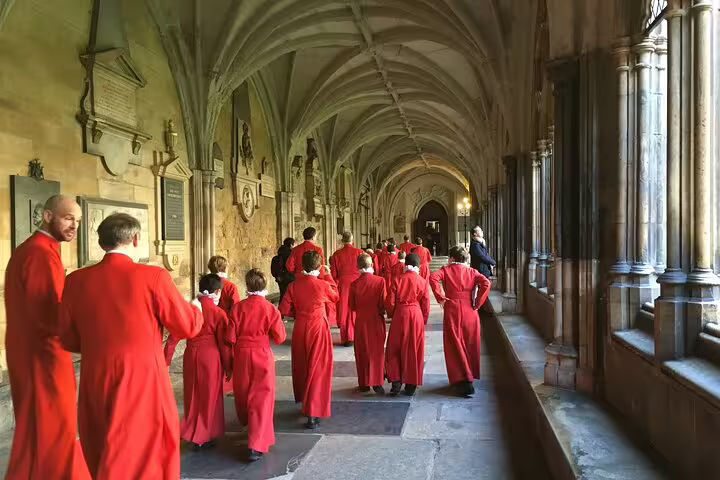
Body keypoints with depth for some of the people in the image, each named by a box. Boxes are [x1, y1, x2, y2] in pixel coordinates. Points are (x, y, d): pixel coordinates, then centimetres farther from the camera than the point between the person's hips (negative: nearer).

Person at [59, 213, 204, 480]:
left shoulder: (77, 280, -1)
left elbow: (69, 340, 9)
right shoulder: (153, 276, -12)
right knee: (142, 458, 8)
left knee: (102, 457, 22)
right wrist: (196, 309, 18)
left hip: (95, 382, 5)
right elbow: (188, 326, -4)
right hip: (142, 379, -4)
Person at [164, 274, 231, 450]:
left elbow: (174, 336, 0)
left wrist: (166, 360, 5)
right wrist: (228, 366, 3)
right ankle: (206, 436, 19)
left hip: (191, 356, 4)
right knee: (210, 396, 11)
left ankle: (192, 435, 24)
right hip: (210, 357, -4)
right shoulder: (218, 313, -9)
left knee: (192, 395, 17)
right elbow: (223, 343, -7)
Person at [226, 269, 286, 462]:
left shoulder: (238, 307, -6)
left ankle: (247, 424, 50)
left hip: (241, 355, 3)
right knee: (261, 399, 1)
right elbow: (279, 337, -7)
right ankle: (255, 446, -5)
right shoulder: (270, 309, -11)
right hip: (263, 356, -3)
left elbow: (230, 337, -5)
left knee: (243, 394, 24)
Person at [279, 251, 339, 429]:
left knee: (302, 367, 20)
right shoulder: (323, 285, -14)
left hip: (299, 329, 4)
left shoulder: (294, 285, -6)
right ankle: (313, 414, -2)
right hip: (318, 328, -4)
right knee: (318, 369, 2)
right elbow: (336, 296, 7)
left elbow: (284, 310, -5)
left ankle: (304, 401, 39)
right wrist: (328, 276, 14)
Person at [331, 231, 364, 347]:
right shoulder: (359, 252, -6)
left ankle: (347, 338, 7)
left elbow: (333, 274, -1)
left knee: (344, 311, 8)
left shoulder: (337, 254, -4)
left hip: (343, 285, 0)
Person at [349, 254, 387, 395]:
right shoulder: (380, 281, -12)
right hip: (376, 320, -1)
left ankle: (364, 384, 17)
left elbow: (352, 307, 1)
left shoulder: (354, 284, -8)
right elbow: (384, 303, -9)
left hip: (361, 322, 1)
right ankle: (377, 382, 5)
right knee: (377, 351, 9)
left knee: (362, 352, 12)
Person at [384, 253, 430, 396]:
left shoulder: (397, 280, -2)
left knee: (394, 350, 13)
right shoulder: (422, 282, -1)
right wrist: (424, 320, 13)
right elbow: (426, 304, 0)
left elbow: (389, 302, -3)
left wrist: (391, 315, 15)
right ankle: (411, 386, 13)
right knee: (413, 351, 8)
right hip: (416, 316, 1)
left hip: (399, 316, 0)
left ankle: (396, 382, 8)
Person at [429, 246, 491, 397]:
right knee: (470, 346, 15)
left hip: (451, 311, -2)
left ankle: (462, 381, -3)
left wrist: (440, 297, -9)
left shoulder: (446, 270, 3)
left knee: (455, 347, 3)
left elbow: (433, 278, -16)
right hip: (469, 312, 2)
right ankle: (470, 376, 25)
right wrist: (477, 302, -4)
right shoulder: (472, 272, 7)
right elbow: (486, 283, -9)